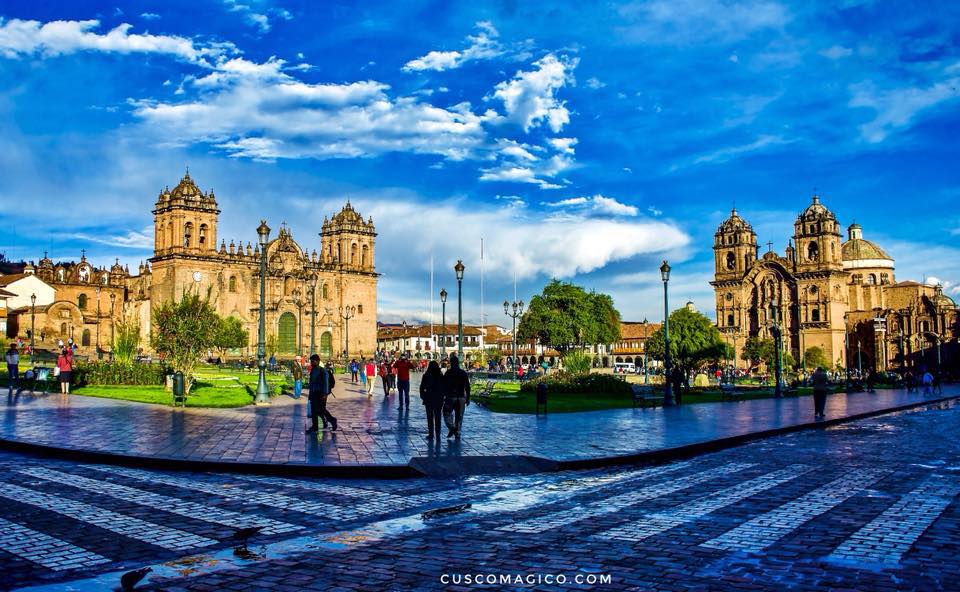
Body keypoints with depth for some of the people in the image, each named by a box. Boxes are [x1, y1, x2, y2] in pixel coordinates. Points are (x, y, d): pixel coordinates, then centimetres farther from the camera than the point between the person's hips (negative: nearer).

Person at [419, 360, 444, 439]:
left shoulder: (426, 376, -7)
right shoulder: (441, 376, -2)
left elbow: (422, 387, -5)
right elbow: (444, 387, 1)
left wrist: (422, 396, 6)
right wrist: (442, 396, 9)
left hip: (429, 398, -2)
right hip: (439, 399, 2)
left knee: (430, 417, 6)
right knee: (438, 417, 8)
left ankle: (431, 434, 6)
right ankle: (438, 435, 6)